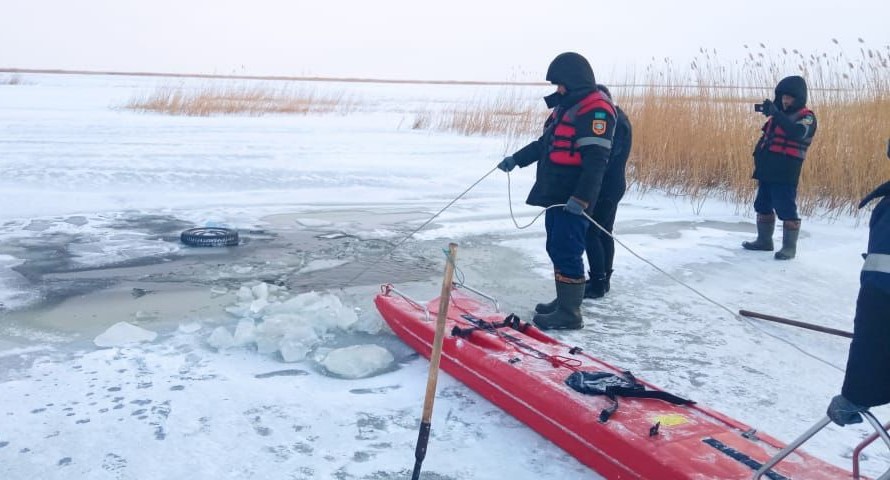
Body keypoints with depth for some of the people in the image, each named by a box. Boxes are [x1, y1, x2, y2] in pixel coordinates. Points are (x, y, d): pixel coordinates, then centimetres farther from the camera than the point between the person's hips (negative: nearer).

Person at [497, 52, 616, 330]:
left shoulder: (596, 110, -13)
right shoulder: (566, 106, 18)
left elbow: (596, 160, -22)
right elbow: (545, 143, 30)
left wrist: (581, 198, -28)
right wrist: (516, 159, 30)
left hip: (573, 201, -10)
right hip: (555, 196, 10)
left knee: (566, 252, -7)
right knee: (556, 249, 13)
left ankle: (570, 313, 1)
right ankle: (564, 301, 24)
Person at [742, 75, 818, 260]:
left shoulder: (806, 117, -6)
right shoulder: (778, 114, 17)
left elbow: (796, 132, -28)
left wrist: (775, 113, -31)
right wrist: (759, 154, 8)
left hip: (785, 173, -8)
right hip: (767, 170, 8)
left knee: (786, 209, -7)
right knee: (763, 206, 15)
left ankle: (789, 247, 0)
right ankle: (764, 240, 28)